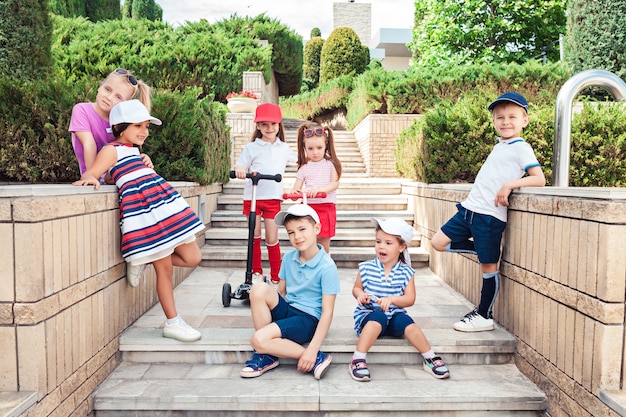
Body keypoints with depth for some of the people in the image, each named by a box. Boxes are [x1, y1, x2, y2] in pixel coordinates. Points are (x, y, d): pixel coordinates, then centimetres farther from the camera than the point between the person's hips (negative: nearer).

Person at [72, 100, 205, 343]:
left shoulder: (134, 151, 24)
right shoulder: (112, 150, 1)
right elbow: (90, 174, -11)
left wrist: (147, 168, 12)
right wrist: (89, 178, -29)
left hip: (165, 205, 8)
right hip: (143, 211, -8)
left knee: (192, 258, 7)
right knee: (165, 268, -1)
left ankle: (146, 259, 25)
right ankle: (172, 323, 14)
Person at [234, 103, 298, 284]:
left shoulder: (284, 148, 10)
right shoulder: (251, 147, 2)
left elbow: (300, 160, 27)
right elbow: (240, 167, -6)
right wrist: (239, 170, -26)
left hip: (273, 198, 1)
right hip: (252, 196, -1)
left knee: (272, 239, 2)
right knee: (255, 237, 7)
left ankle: (276, 277, 14)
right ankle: (256, 271, 24)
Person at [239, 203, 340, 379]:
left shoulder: (327, 268, -16)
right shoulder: (288, 258, 3)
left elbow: (327, 312, -17)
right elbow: (281, 292, 12)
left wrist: (312, 350, -23)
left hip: (308, 319, -6)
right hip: (286, 310, 6)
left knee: (258, 340, -26)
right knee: (259, 288, -22)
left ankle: (317, 358, -10)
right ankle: (265, 352, -10)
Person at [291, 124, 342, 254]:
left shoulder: (330, 164, 4)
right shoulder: (304, 168, 8)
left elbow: (335, 183, -7)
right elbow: (296, 188, 4)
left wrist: (319, 189, -25)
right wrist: (295, 193, -21)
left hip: (326, 207, -1)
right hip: (307, 206, 1)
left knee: (324, 244, 5)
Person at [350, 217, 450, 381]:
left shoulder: (406, 272, -1)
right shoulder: (366, 268, -2)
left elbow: (410, 299, -6)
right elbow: (356, 288, 8)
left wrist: (392, 299, -23)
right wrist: (360, 294, -16)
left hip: (395, 315, 1)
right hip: (368, 315, -1)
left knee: (404, 320, -29)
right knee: (378, 317, -34)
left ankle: (430, 359, -16)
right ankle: (358, 360, -34)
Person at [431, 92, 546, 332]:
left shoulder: (521, 148, -5)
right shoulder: (499, 147, 17)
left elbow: (539, 179, -14)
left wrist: (511, 183, -27)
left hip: (490, 216, -8)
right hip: (469, 208, 8)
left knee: (488, 267, 1)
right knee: (438, 242, 5)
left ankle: (485, 316, 15)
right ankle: (486, 252, 17)